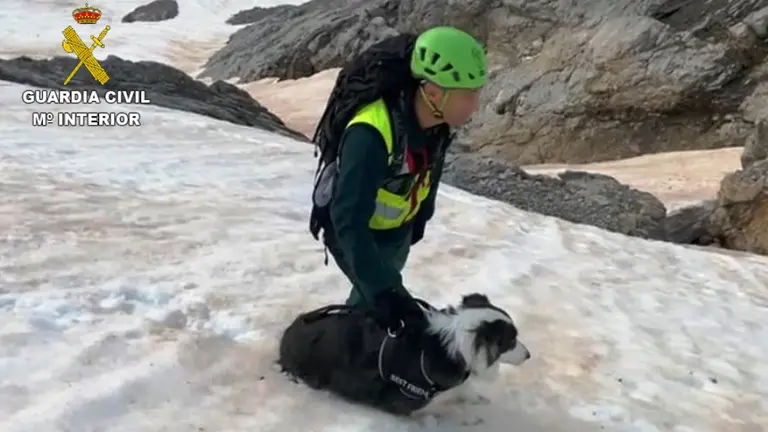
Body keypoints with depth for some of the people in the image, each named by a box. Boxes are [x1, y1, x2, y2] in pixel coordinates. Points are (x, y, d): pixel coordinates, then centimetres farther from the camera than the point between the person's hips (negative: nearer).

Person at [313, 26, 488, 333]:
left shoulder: (439, 122, -18)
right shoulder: (371, 135, -42)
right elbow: (349, 221, -45)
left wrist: (421, 218, 16)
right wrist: (383, 289, -51)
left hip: (398, 231, 7)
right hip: (354, 236, -7)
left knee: (371, 294, 24)